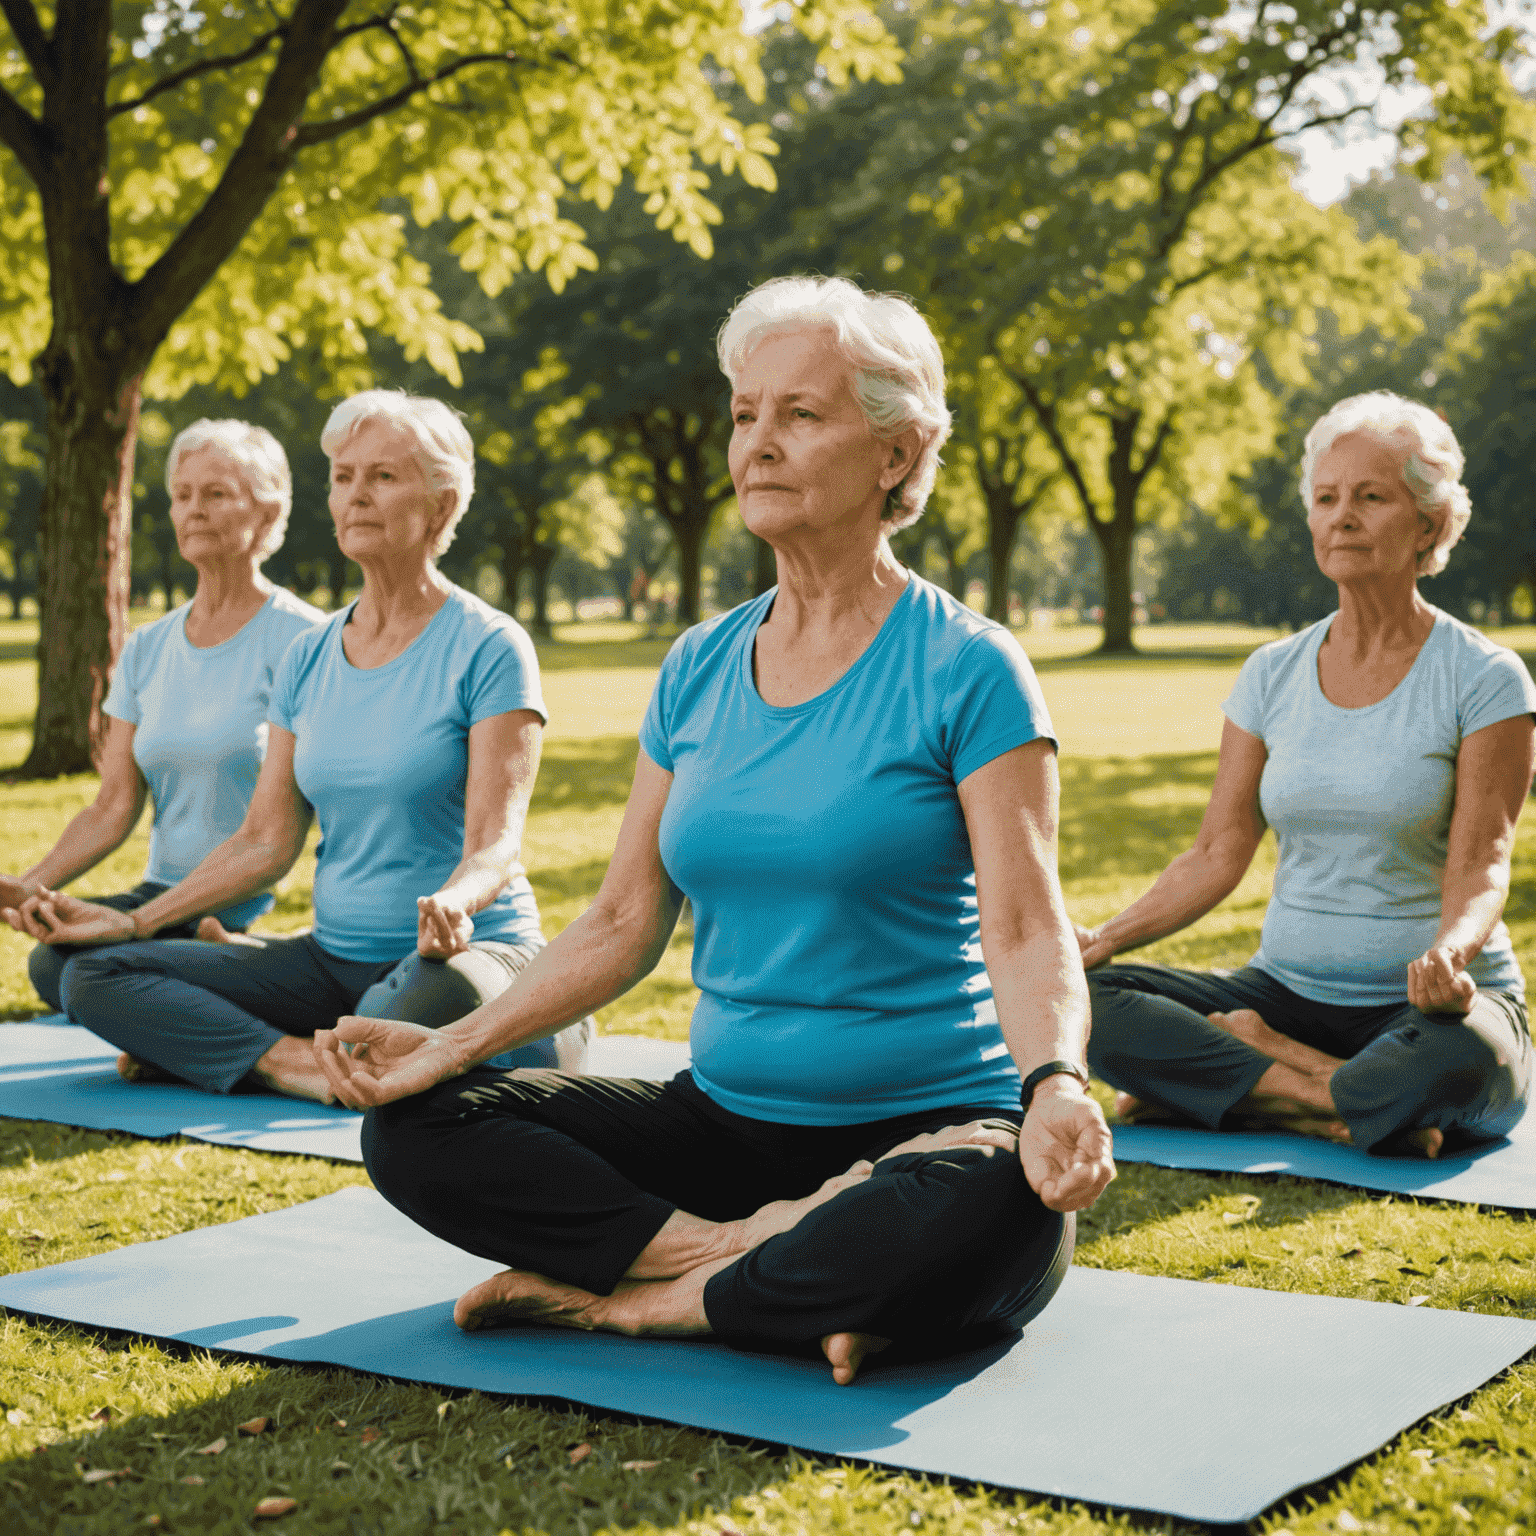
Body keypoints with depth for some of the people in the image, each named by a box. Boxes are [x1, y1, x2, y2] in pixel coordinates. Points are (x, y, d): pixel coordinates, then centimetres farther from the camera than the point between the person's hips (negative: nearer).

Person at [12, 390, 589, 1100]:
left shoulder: (490, 648, -7)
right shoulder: (308, 658, 12)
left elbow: (495, 842, -15)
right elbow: (265, 842, 12)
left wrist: (453, 904, -37)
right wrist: (132, 921, 3)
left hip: (473, 947, -6)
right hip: (334, 955, 6)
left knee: (408, 1028, -43)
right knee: (92, 977, -10)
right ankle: (297, 1061, -21)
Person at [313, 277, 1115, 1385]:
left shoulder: (966, 669, -7)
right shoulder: (698, 670, 9)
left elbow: (1027, 930, -15)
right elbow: (626, 922, 10)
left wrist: (1055, 1085, -35)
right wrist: (452, 1044, -1)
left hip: (929, 1124, -5)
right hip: (725, 1119, 5)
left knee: (1004, 1212, -39)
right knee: (413, 1130, -11)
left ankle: (633, 1297, -19)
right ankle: (754, 1255, -19)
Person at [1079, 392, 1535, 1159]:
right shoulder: (1272, 675, 8)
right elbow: (1218, 853, 6)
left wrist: (1450, 950, -34)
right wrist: (1105, 938, -10)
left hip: (1424, 1003, -4)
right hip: (1285, 990, 4)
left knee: (1459, 1064, -40)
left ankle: (1238, 1080, -16)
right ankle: (1353, 1108, -20)